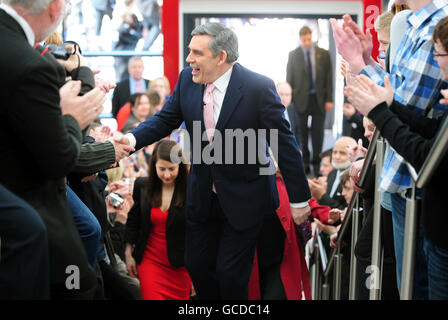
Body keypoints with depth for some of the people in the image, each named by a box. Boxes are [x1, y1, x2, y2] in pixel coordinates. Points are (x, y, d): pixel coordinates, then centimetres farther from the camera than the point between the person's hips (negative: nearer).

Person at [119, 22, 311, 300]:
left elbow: (285, 144, -15)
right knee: (197, 265, 14)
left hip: (244, 198, -5)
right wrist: (132, 139, -18)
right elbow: (165, 120, 3)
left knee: (230, 273, 2)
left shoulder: (259, 88, -20)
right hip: (203, 195, 5)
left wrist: (299, 200, -10)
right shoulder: (187, 80, -6)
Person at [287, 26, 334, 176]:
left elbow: (329, 78, 3)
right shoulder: (293, 55, 0)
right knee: (302, 131, 4)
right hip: (301, 99, 0)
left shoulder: (323, 54, 2)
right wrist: (289, 99, 0)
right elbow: (290, 78, 3)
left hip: (319, 99, 1)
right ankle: (304, 162, 16)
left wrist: (329, 100, -2)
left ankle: (316, 162, 14)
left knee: (318, 131, 4)